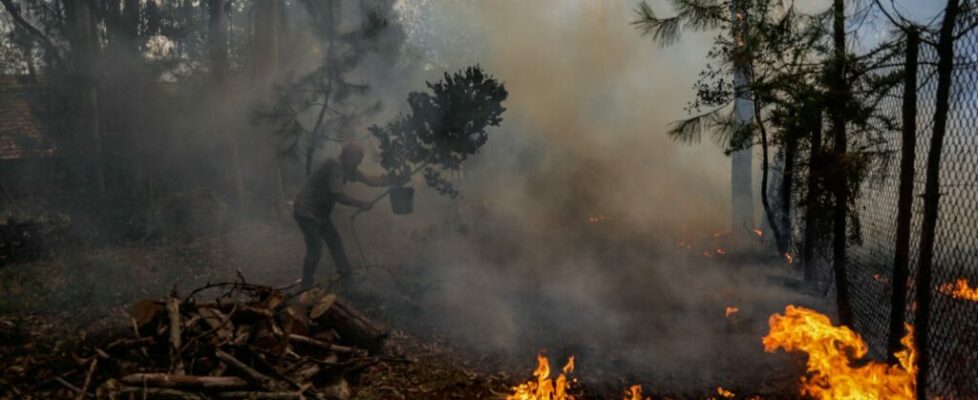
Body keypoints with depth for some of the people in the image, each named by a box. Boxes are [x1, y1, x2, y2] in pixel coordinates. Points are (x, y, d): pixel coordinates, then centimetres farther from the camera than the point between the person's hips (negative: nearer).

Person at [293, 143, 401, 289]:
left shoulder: (347, 168, 4)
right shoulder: (335, 166, -24)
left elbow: (370, 180, 5)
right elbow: (338, 196, -28)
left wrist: (396, 180, 0)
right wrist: (360, 204, -20)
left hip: (319, 213, 10)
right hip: (305, 211, -10)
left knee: (334, 241, 12)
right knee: (315, 247, -10)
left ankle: (346, 274, 22)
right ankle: (307, 285, 1)